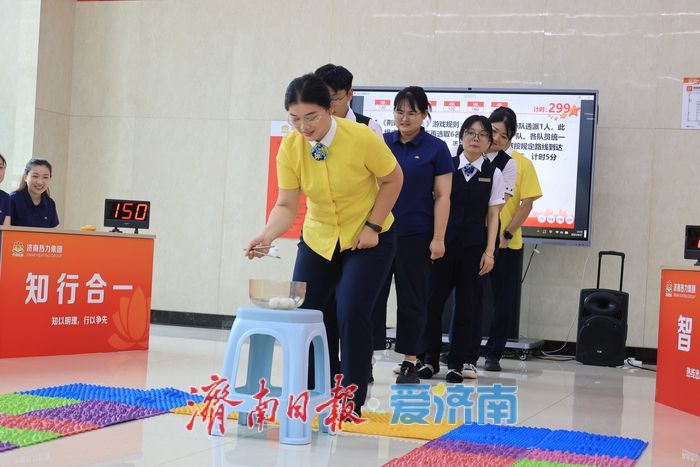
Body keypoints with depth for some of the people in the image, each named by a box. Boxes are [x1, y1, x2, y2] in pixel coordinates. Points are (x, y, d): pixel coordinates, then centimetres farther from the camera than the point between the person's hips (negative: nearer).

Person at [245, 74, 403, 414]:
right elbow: (286, 205, -12)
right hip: (318, 239, 4)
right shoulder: (289, 148, -15)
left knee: (351, 314, -15)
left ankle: (351, 401, 1)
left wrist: (372, 225, -15)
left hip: (367, 238, -4)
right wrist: (268, 235, -30)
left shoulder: (361, 138, -24)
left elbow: (393, 180, -9)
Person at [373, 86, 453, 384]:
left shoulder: (435, 149, -1)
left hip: (415, 236, -2)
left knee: (411, 299, 5)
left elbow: (442, 196, -2)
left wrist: (438, 238, -9)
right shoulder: (381, 143, 7)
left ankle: (410, 363, 14)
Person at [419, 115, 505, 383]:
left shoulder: (493, 174, 4)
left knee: (467, 304, 3)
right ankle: (430, 359, 12)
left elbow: (493, 216, 4)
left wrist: (489, 251, -3)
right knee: (433, 300, 0)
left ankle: (458, 362, 12)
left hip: (474, 245, 0)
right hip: (443, 242, 0)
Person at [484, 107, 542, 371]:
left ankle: (494, 354, 17)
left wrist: (506, 234, -10)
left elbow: (526, 204, -3)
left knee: (504, 302, 6)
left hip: (507, 244, 0)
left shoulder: (522, 164, -1)